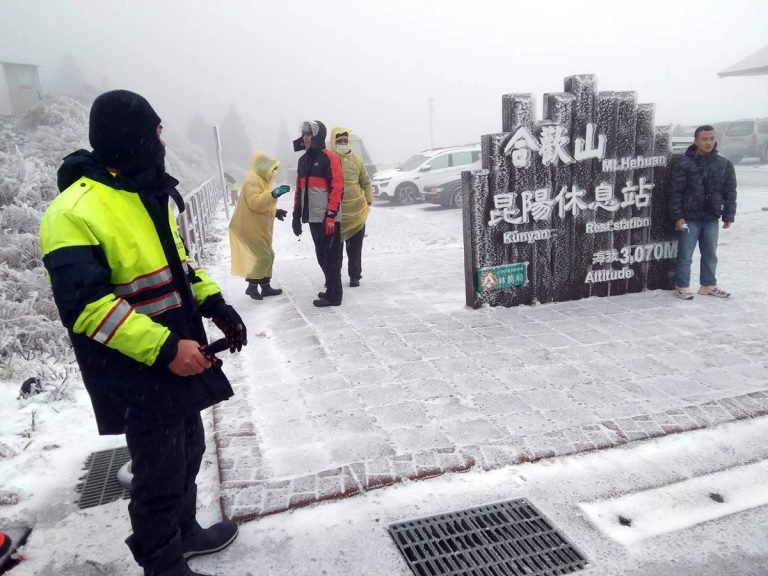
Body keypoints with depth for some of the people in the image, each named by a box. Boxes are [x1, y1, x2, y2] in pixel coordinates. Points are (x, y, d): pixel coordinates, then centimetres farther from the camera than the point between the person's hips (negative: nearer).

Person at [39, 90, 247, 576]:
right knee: (160, 475, 7)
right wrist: (163, 349, -28)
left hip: (180, 359, 9)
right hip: (137, 376, -9)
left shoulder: (149, 195, 9)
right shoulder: (75, 212, -20)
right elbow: (85, 305, -25)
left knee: (188, 454, 23)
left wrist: (215, 305, 5)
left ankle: (184, 531, 45)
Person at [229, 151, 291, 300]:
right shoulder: (252, 180, -17)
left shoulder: (262, 180, 17)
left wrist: (275, 212, 12)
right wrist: (273, 194, -41)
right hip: (249, 228, -11)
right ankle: (252, 286, 1)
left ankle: (265, 287, 21)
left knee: (267, 256, 12)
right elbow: (254, 203, -31)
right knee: (263, 256, -11)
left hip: (260, 227, 11)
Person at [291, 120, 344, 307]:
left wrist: (331, 214, -21)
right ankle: (331, 288, 25)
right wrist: (296, 215, 16)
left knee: (331, 257, -4)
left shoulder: (329, 158, -8)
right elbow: (300, 189, 20)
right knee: (321, 256, 13)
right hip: (313, 217, 8)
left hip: (328, 218, -8)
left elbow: (337, 187, -15)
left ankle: (333, 296, 2)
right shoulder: (303, 160, 16)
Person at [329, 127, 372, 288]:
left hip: (357, 210, 2)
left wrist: (368, 201, 6)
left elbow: (365, 182, 12)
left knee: (355, 247, 9)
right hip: (335, 212, -2)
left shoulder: (356, 160, 6)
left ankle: (355, 276, 19)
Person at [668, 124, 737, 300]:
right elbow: (675, 192, -9)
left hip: (712, 218, 4)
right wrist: (677, 216, -12)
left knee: (710, 254, 13)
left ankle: (708, 285, 25)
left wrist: (729, 215, 5)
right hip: (689, 218, -4)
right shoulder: (684, 164, -8)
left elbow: (730, 192, 8)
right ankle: (681, 286, 12)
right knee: (685, 255, 1)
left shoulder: (724, 164, 4)